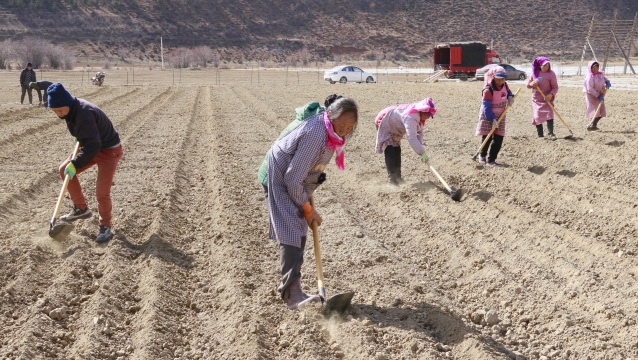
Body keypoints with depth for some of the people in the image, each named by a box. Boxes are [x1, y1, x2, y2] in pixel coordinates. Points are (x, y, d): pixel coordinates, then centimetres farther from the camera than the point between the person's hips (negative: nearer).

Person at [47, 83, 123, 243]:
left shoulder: (84, 113, -34)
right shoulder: (72, 108, -6)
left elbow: (93, 145, -37)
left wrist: (75, 164, -36)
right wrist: (79, 139, 3)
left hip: (109, 150, -9)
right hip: (91, 146, 10)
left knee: (102, 191, -18)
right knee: (64, 169, 9)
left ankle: (105, 227, 2)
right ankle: (81, 209, 20)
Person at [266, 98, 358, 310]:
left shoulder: (331, 131, -6)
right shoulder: (315, 135, -34)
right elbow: (293, 179, -30)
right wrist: (308, 209, -19)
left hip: (297, 181, 9)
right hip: (282, 179, -9)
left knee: (300, 231, 10)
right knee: (291, 232, -18)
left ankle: (292, 290, 17)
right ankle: (292, 294, -22)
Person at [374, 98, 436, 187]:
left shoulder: (419, 115, -9)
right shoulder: (410, 117, -39)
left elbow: (419, 132, -3)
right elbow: (411, 138, -46)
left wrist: (420, 147, -18)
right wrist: (422, 153, -45)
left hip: (394, 127, 10)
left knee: (397, 150, 13)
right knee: (390, 152, -16)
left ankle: (397, 177, 22)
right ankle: (391, 180, -17)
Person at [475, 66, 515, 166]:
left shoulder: (504, 84, -2)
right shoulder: (488, 90, -25)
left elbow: (508, 91, 21)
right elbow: (486, 107, -25)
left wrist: (510, 97, -2)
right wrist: (492, 119, -29)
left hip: (500, 115, 6)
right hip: (488, 116, -6)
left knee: (499, 138, 1)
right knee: (488, 137, -6)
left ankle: (491, 160, 8)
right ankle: (482, 155, 23)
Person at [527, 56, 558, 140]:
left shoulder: (551, 74, -8)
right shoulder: (535, 73, 1)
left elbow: (555, 87, -7)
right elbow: (528, 84, 8)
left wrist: (551, 95, -23)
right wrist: (532, 84, -15)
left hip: (547, 99, -3)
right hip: (536, 99, 3)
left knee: (549, 115, -14)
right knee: (537, 117, 3)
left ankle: (550, 133, -7)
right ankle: (540, 135, 12)